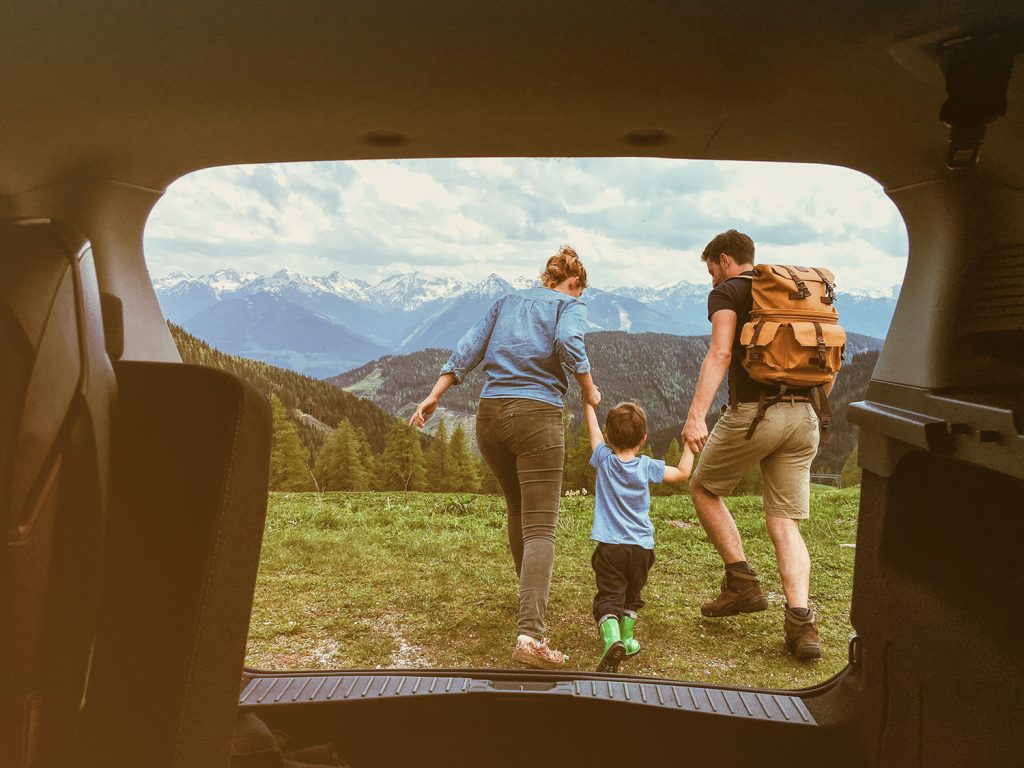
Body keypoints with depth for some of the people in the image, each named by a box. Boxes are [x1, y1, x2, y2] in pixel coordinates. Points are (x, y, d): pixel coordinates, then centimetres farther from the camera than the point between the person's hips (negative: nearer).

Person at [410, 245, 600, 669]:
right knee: (540, 528, -7)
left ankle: (530, 592, 41)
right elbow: (567, 341, -14)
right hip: (537, 416, -5)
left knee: (518, 508, 25)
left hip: (490, 413, 6)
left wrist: (434, 395, 11)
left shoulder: (507, 301, 22)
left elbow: (468, 349, 14)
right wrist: (588, 389, -2)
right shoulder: (570, 304, 8)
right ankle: (530, 634, -20)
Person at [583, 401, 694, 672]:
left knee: (608, 597, -7)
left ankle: (612, 639, -30)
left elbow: (592, 426, 11)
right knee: (631, 596, 23)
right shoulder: (647, 466, -4)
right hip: (641, 547, 2)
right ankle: (627, 639, 29)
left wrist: (589, 401, 25)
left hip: (609, 546, -2)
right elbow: (683, 473, 6)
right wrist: (689, 444, 17)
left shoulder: (604, 459, -3)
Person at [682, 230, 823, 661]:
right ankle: (800, 622, -6)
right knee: (784, 523, 7)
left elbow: (720, 354, -16)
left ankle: (743, 582, 12)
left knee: (703, 489, 17)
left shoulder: (727, 292, 1)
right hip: (802, 416, 6)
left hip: (752, 412, -6)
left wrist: (696, 414, -24)